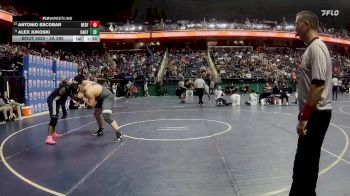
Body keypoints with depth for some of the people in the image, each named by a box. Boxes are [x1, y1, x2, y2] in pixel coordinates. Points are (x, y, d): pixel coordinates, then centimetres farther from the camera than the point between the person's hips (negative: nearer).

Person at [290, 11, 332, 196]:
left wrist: (304, 117, -22)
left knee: (306, 161, -2)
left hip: (316, 115, -10)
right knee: (305, 160, 18)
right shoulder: (311, 48, 15)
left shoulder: (316, 47, -15)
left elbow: (318, 85, -23)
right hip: (312, 114, 10)